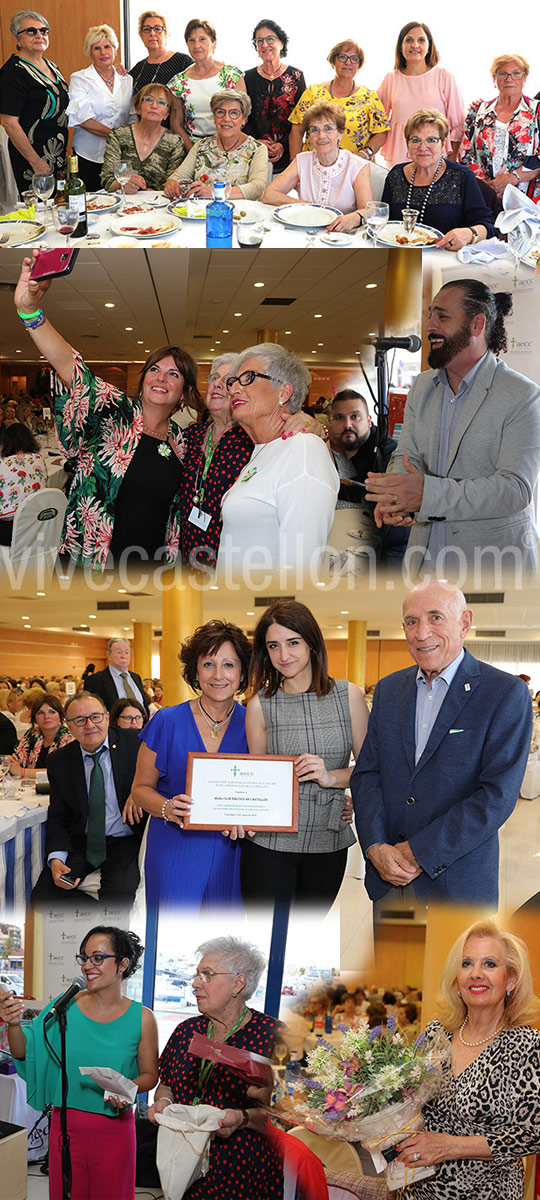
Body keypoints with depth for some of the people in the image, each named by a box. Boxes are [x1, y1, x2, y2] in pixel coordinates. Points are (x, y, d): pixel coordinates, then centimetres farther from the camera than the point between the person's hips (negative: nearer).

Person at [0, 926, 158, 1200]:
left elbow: (150, 1075, 2)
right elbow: (23, 1052, -1)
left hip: (114, 1129, -1)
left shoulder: (141, 1018, -8)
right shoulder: (66, 1007, -5)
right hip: (66, 1124, 2)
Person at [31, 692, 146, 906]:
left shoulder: (134, 744, -4)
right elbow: (57, 818, 8)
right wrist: (56, 858, -9)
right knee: (42, 897, -17)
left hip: (125, 842, -3)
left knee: (117, 896, -31)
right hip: (81, 843, 3)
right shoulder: (59, 762, 4)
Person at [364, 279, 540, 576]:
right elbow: (406, 456, 5)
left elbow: (515, 488, -23)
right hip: (426, 555, 5)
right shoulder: (422, 386, 8)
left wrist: (429, 493, -36)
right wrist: (394, 495, -21)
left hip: (493, 561, -5)